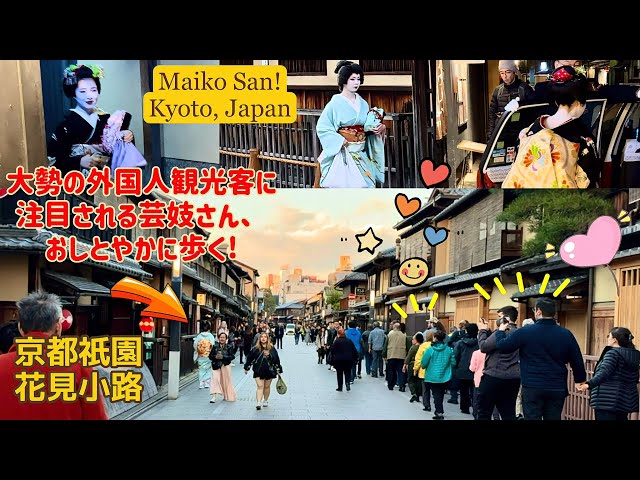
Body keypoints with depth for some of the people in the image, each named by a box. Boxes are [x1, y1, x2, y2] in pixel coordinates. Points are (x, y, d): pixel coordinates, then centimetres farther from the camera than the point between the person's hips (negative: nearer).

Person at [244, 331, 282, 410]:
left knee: (267, 386, 13)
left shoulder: (272, 348, -1)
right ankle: (258, 403, -16)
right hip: (258, 371, -1)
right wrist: (246, 368, 11)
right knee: (260, 386, -10)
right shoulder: (255, 349, -1)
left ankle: (265, 401, 29)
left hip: (269, 371, 1)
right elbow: (250, 358, 7)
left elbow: (276, 359, 1)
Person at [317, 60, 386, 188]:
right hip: (343, 154, -5)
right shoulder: (336, 103, -7)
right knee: (344, 186, -8)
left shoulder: (363, 104, 11)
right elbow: (322, 127, -10)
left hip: (361, 155, 6)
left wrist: (379, 128, -3)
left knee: (366, 185, 0)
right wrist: (340, 140, -16)